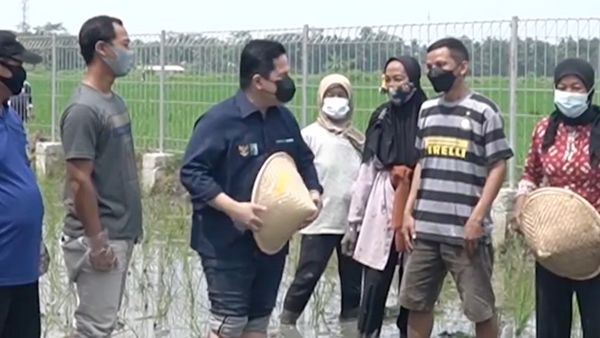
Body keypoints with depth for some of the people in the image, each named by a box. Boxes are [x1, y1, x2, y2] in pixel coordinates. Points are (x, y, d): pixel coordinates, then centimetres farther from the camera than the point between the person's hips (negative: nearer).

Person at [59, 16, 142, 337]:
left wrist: (128, 227, 16)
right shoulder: (84, 109, -18)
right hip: (98, 238, -9)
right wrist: (96, 241, -19)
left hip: (120, 233, 9)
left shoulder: (114, 101, 10)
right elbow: (80, 181, -20)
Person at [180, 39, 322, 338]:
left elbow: (304, 161, 20)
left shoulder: (284, 119, 7)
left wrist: (313, 193, 0)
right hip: (227, 243, -7)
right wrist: (233, 208, -27)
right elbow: (192, 173, -18)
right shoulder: (219, 120, -16)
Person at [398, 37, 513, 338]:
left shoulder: (483, 111, -5)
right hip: (425, 228, 6)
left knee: (481, 308, 1)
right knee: (417, 302, 12)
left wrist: (477, 218, -14)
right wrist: (409, 211, 9)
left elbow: (498, 167, -7)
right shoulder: (427, 110, 13)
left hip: (465, 229, -6)